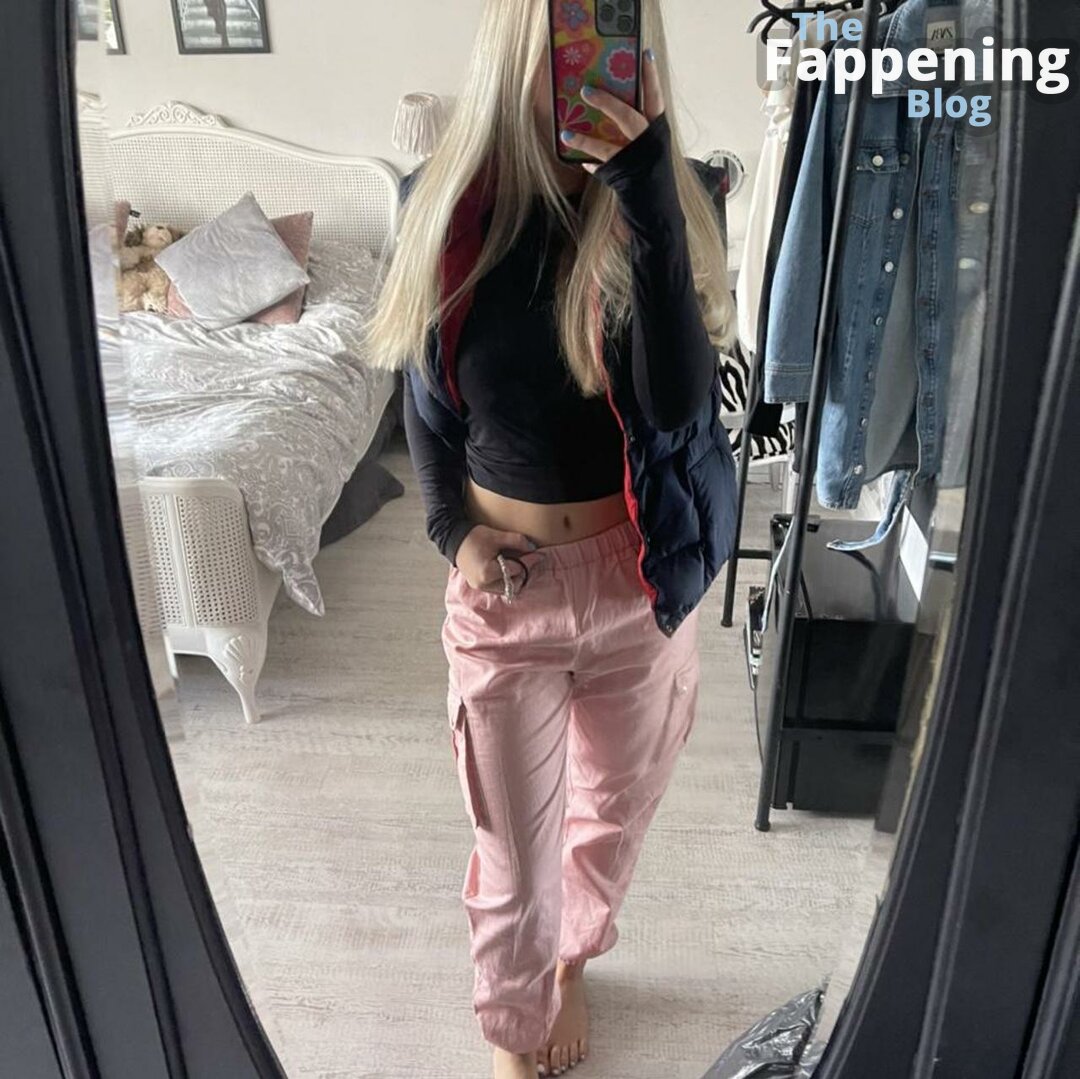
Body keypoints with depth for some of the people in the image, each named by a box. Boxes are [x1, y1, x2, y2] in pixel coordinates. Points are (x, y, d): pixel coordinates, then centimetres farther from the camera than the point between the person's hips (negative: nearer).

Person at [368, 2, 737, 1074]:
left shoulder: (672, 202, -10)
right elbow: (426, 392, 5)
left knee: (614, 807, 22)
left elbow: (678, 400, -25)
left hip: (636, 576, 1)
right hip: (505, 581, 0)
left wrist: (643, 188, -31)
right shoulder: (443, 203, -7)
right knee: (513, 839, 14)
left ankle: (571, 956, 55)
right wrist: (454, 529, -7)